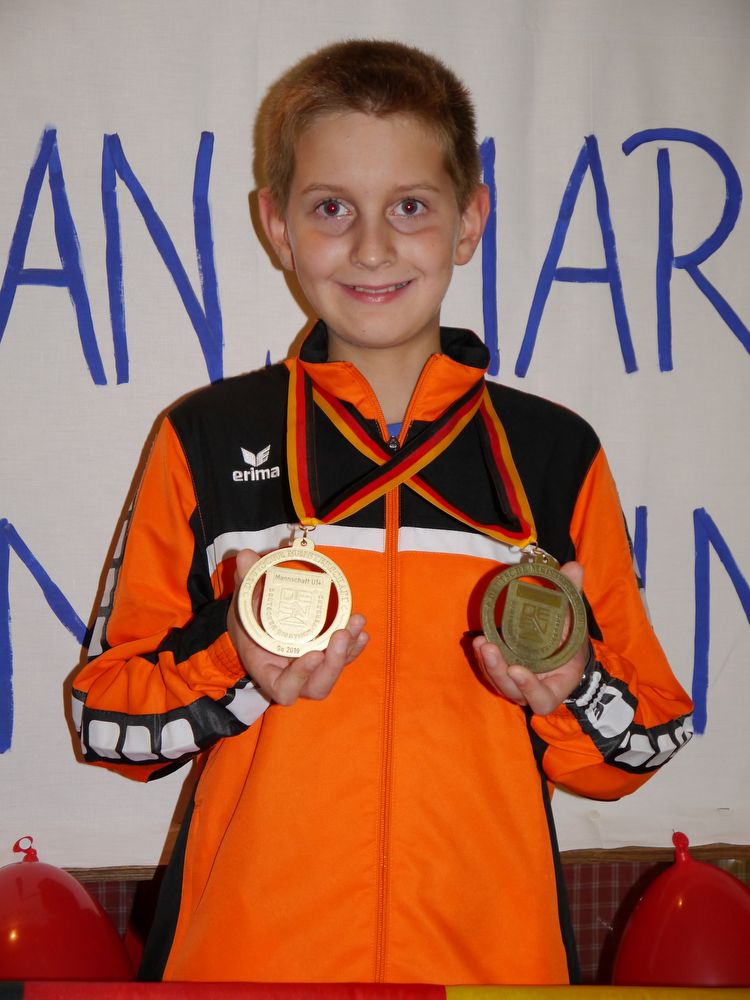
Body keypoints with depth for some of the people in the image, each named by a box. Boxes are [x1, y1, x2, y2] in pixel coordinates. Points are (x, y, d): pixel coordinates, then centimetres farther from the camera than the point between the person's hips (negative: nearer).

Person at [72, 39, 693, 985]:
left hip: (491, 953, 1)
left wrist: (570, 689, -14)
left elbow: (644, 746, 6)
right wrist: (239, 671, -16)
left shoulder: (556, 452, 3)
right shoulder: (206, 439, 1)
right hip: (248, 953, 0)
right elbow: (106, 719, 2)